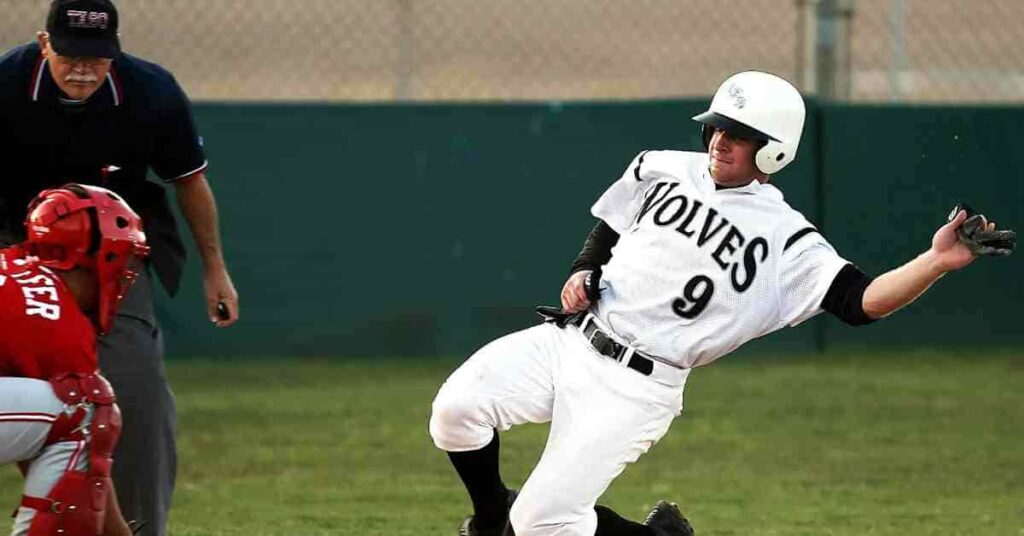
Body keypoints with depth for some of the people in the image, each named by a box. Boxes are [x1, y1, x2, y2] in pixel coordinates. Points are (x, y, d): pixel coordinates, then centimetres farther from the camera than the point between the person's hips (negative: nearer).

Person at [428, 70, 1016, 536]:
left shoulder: (785, 241, -7)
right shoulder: (663, 170, 10)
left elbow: (860, 301, -17)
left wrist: (937, 262, -32)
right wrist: (581, 276, 4)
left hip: (637, 388, -5)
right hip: (567, 343, 5)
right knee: (457, 407, -17)